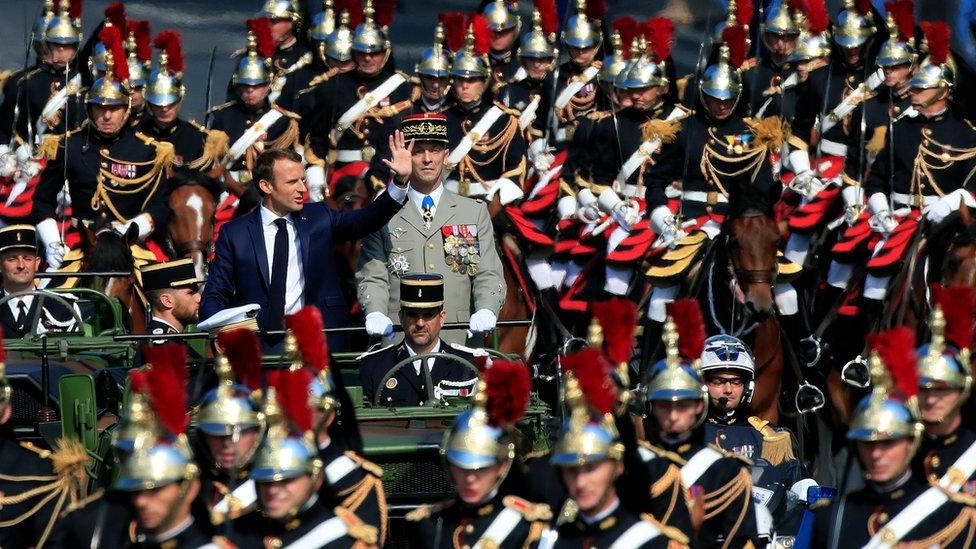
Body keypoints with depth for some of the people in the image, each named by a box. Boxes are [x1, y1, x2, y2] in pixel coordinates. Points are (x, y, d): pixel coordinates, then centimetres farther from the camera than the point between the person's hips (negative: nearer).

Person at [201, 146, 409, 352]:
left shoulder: (318, 217, 13)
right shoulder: (234, 233, 7)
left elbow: (368, 220, 2)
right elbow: (214, 297, 6)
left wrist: (400, 180, -13)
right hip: (257, 344, -2)